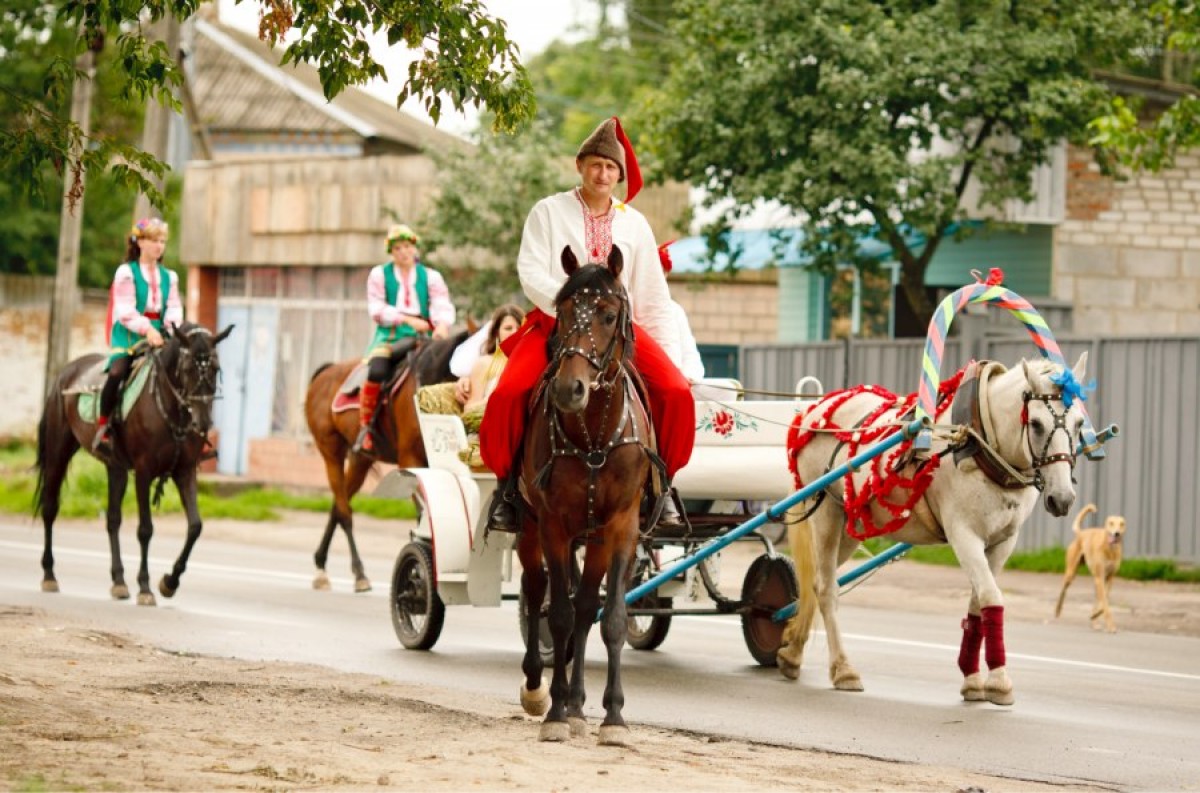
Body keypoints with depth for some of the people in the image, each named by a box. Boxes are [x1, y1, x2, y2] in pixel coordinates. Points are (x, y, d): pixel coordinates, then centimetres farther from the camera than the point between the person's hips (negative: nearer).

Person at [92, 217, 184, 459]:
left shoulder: (169, 276, 17)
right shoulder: (126, 273, 2)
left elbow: (174, 308, 8)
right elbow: (125, 311, -8)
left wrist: (173, 326, -14)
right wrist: (146, 329, -22)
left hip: (157, 337, 5)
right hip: (128, 336, -5)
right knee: (118, 372, -32)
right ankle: (103, 428, -21)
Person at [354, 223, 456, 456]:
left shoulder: (431, 277, 14)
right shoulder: (379, 274, 11)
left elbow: (443, 306, 0)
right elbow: (376, 309, 1)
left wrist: (442, 325, -23)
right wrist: (408, 319, -11)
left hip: (420, 338, 2)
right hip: (388, 336, -1)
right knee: (377, 371, -30)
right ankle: (365, 427, -18)